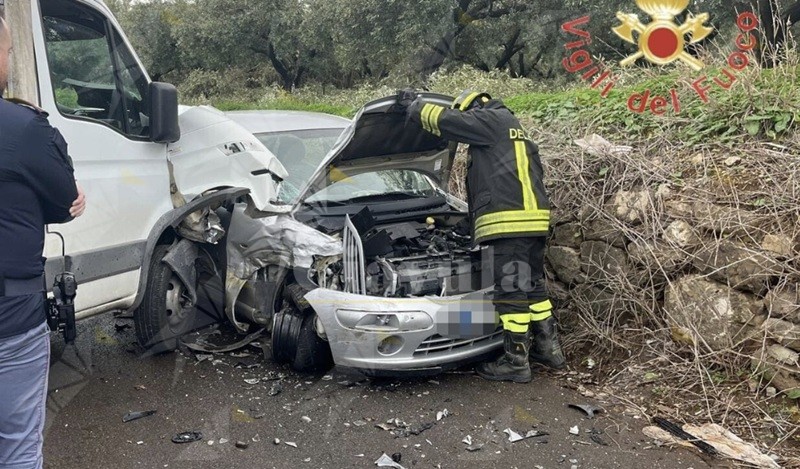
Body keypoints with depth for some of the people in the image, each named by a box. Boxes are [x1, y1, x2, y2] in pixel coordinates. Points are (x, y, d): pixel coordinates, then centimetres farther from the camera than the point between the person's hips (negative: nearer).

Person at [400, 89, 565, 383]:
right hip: (532, 219, 11)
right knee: (533, 285, 18)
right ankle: (548, 348, 25)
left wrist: (414, 106, 10)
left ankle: (516, 362, 0)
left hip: (511, 222, -10)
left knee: (512, 290, -6)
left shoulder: (493, 120, -1)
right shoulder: (511, 129, 29)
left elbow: (447, 121, -6)